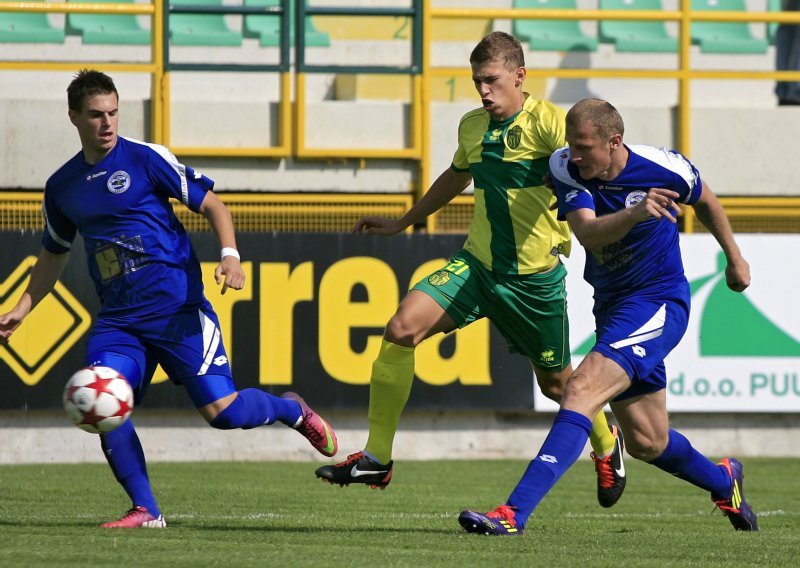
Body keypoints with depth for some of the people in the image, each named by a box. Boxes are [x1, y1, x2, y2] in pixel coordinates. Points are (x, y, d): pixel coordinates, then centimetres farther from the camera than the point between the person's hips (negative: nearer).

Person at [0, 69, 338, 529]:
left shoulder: (146, 159, -4)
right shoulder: (62, 186, 11)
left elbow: (212, 205, -1)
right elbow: (54, 254, 26)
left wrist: (230, 256, -18)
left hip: (177, 309, -4)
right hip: (117, 319, 4)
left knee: (222, 412, -11)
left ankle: (292, 410, 22)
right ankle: (146, 511, -6)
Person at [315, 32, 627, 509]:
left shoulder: (547, 121, -13)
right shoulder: (472, 127, 8)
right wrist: (403, 223, 39)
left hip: (536, 276, -5)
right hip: (477, 266, 5)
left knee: (556, 383, 11)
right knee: (401, 329, -17)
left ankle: (606, 443, 46)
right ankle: (377, 458, -12)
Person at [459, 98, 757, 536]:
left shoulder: (663, 168, -14)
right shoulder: (565, 168, -10)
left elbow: (705, 202, 9)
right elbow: (587, 233, -25)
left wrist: (734, 259, 22)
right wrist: (634, 214, -45)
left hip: (659, 303, -6)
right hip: (611, 306, 6)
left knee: (582, 389, -25)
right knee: (646, 443, 13)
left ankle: (515, 512, -35)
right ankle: (723, 481, 45)